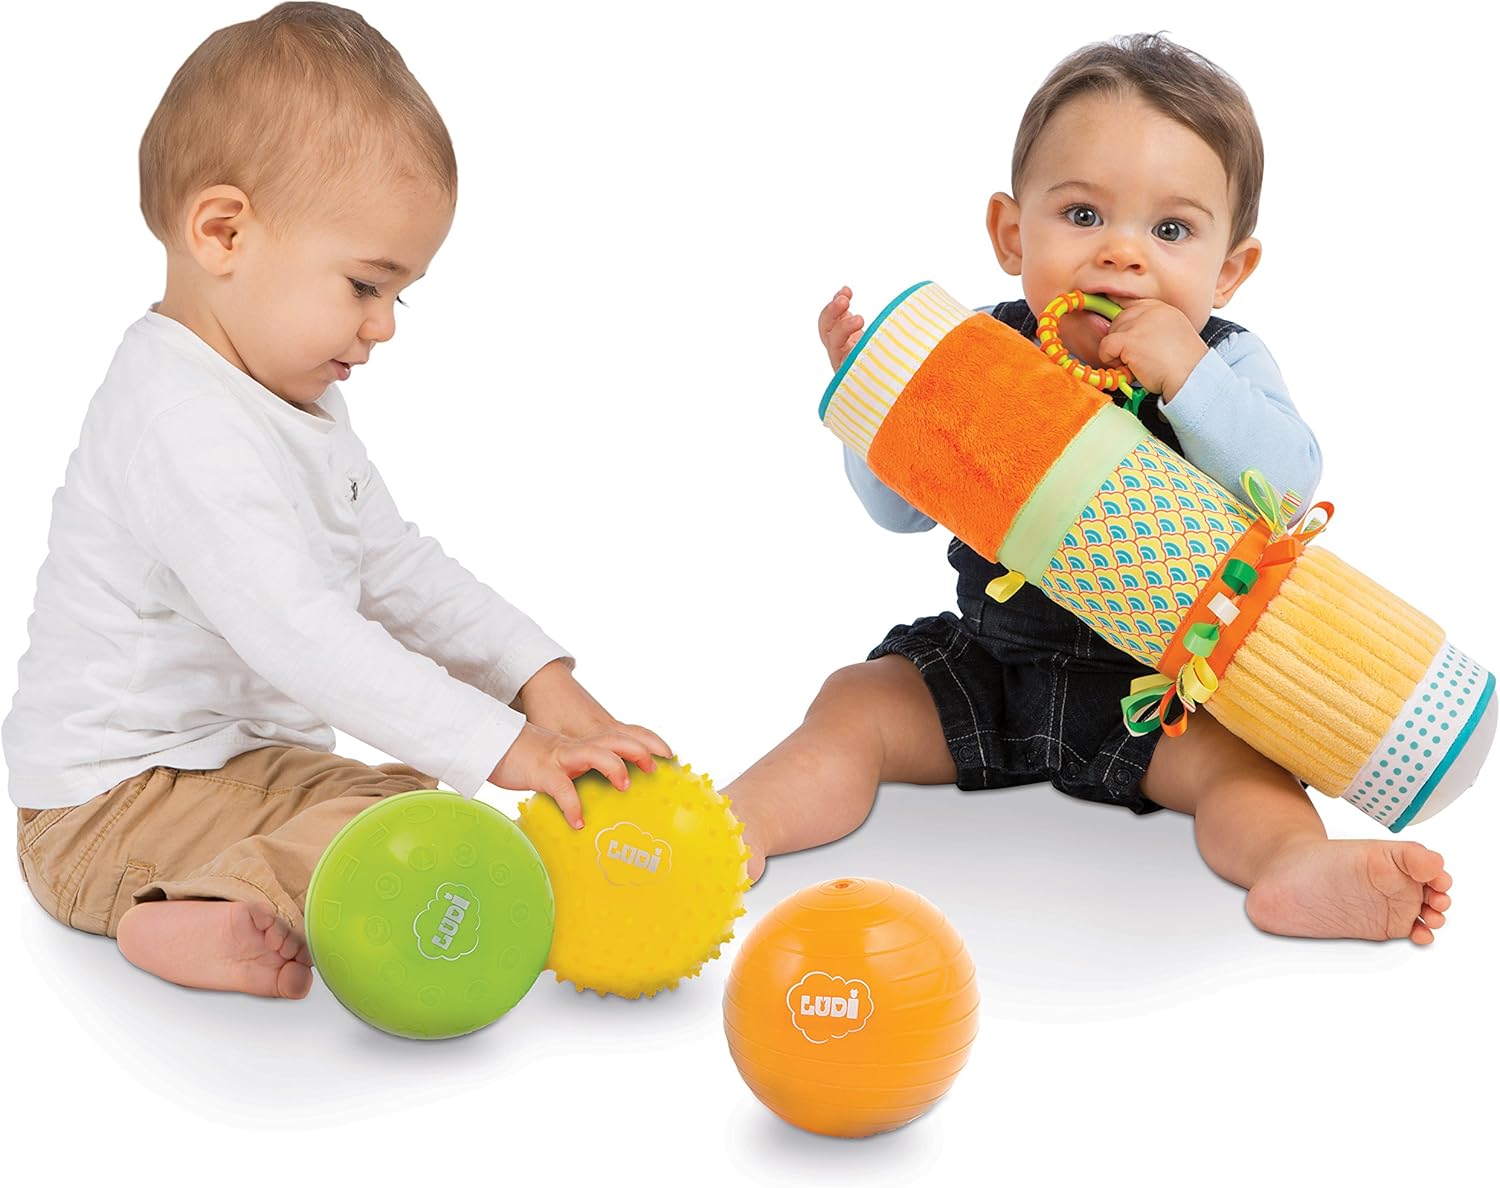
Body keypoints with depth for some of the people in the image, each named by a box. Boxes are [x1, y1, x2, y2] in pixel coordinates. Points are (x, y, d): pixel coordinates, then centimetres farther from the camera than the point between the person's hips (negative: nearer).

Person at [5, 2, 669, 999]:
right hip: (117, 803, -11)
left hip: (248, 759, 11)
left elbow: (399, 570, 15)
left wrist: (543, 683, 2)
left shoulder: (300, 404, 12)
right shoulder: (183, 427, -25)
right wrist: (501, 748, -33)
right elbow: (295, 630, -33)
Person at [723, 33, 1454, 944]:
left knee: (1241, 757, -25)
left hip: (1163, 688, -2)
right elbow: (904, 508, 0)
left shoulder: (1225, 368, -9)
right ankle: (741, 827, -20)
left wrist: (1185, 376, -36)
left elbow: (1288, 485, -26)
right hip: (989, 662, 2)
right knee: (858, 703, -10)